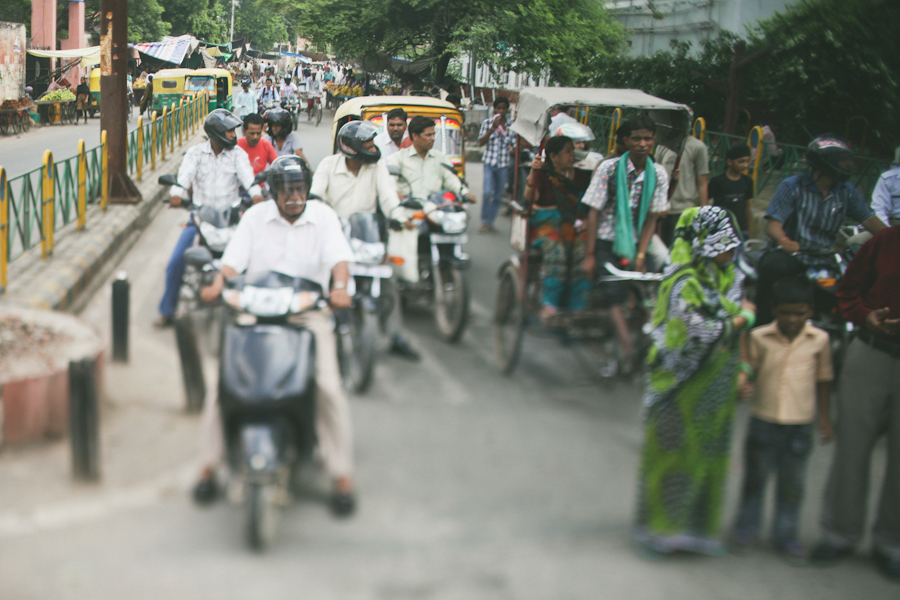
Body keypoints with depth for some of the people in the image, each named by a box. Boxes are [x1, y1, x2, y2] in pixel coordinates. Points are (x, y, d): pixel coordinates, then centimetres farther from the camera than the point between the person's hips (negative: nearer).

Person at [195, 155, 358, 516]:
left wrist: (340, 286, -28)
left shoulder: (322, 216, 7)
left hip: (308, 312, -1)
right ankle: (209, 466, -1)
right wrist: (218, 284, -20)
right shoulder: (255, 217, 9)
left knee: (329, 387, -19)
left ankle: (342, 475, -9)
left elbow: (339, 256, -7)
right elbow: (233, 259, 1)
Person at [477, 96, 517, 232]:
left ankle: (490, 222, 18)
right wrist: (493, 128, -15)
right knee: (488, 192, -16)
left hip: (504, 165, 3)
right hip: (489, 162, -3)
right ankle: (484, 221, -3)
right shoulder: (487, 123, 1)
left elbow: (514, 145, 13)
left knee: (497, 195, 7)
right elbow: (481, 142, -7)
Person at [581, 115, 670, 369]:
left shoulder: (658, 174, -1)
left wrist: (640, 256, -9)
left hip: (634, 242, 4)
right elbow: (594, 213, -8)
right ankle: (628, 349, -30)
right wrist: (589, 255, -10)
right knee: (615, 294, -20)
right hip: (605, 241, -4)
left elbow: (651, 219, 0)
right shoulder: (609, 169, -10)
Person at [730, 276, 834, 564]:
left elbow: (823, 380, 7)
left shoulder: (819, 339, -1)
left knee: (793, 483, 8)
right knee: (755, 477, 11)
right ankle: (746, 528, 28)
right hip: (764, 419, 0)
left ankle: (786, 535, 23)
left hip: (800, 424, 1)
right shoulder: (759, 337, -5)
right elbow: (746, 368, 1)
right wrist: (741, 387, -20)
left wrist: (825, 418, 9)